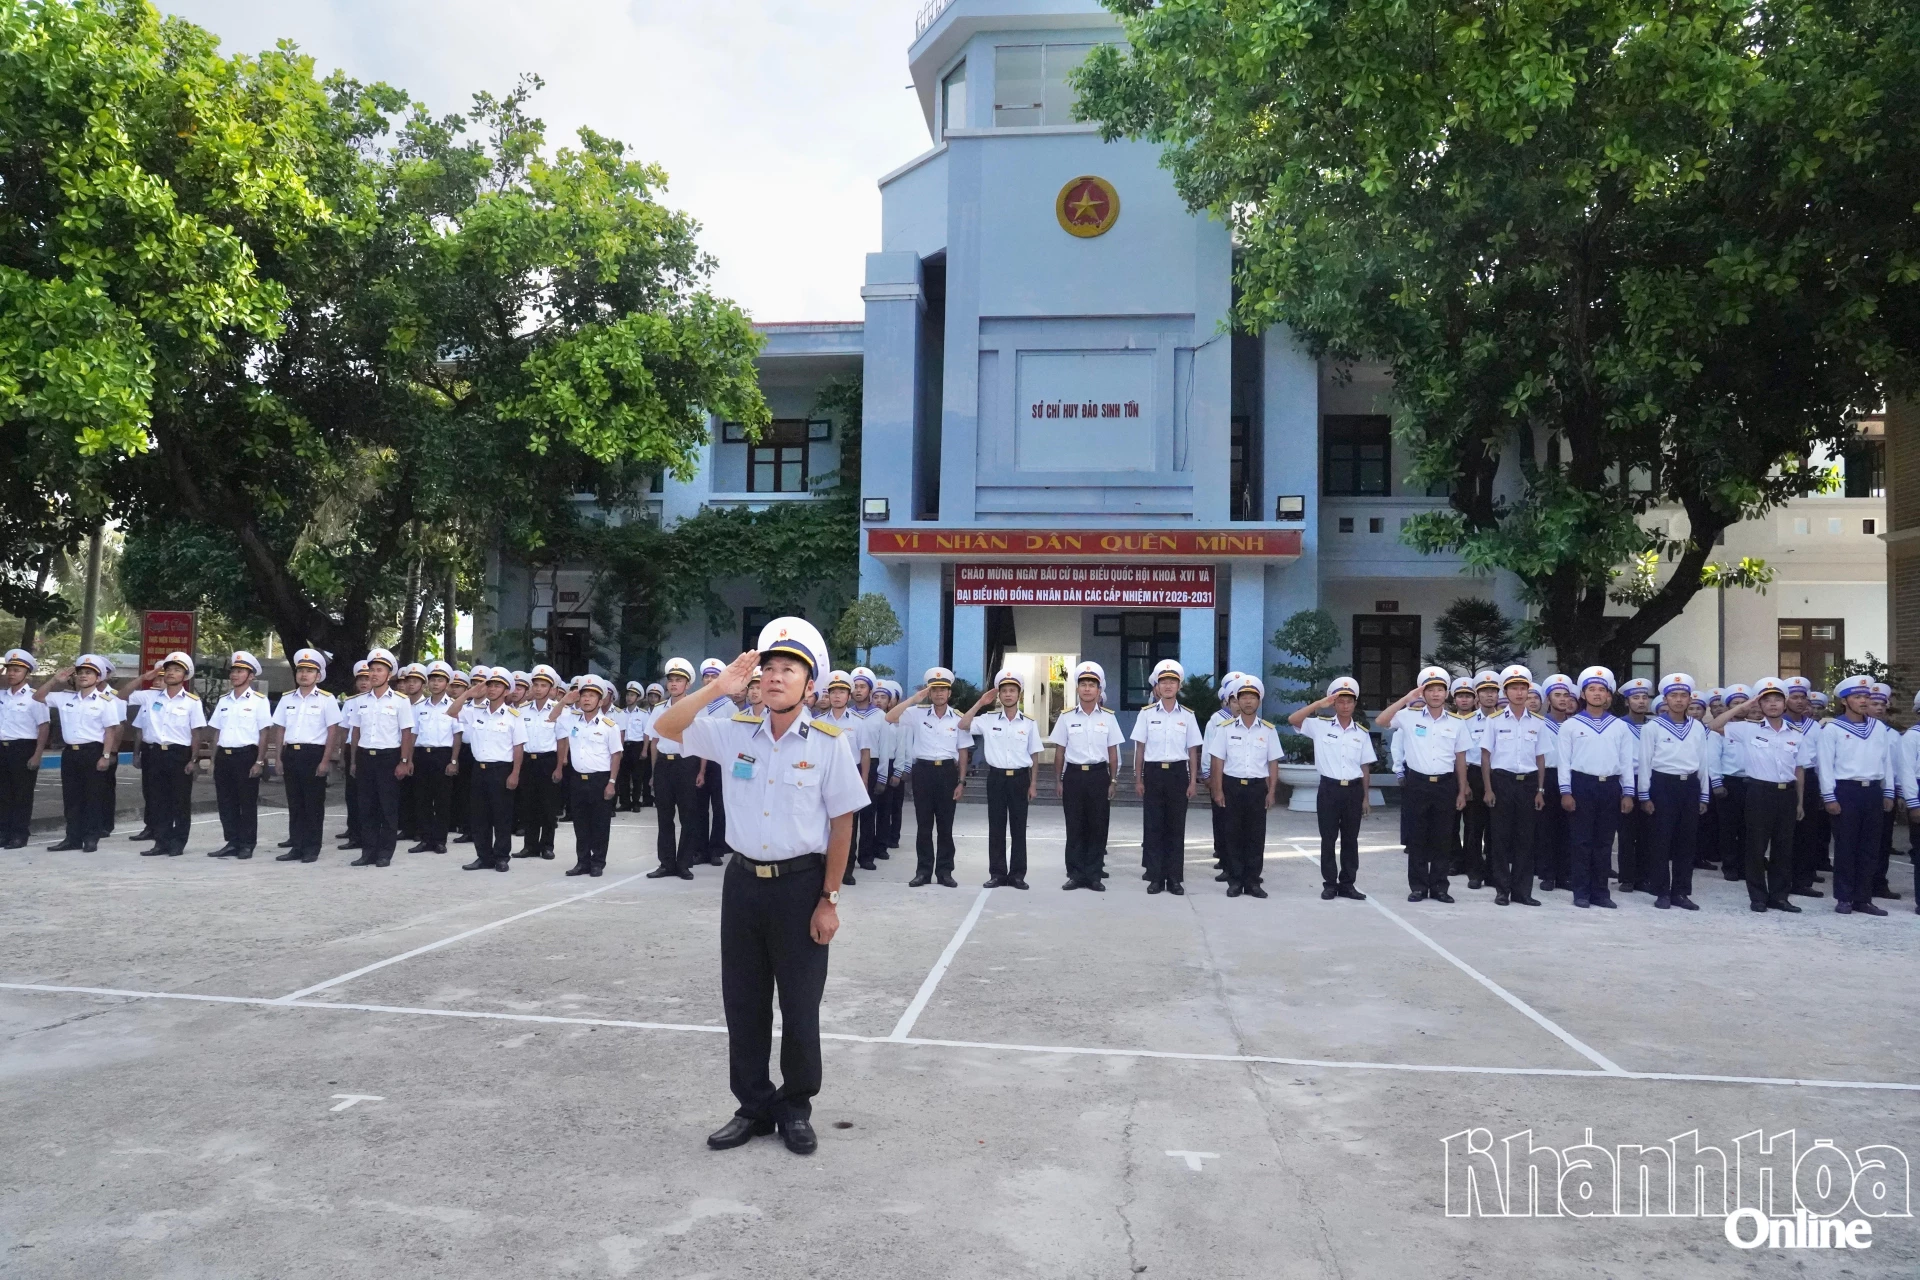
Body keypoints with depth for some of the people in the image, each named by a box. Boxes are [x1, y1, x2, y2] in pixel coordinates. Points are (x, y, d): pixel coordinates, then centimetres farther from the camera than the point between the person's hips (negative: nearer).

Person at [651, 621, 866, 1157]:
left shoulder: (828, 743, -9)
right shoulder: (735, 731, 0)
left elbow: (842, 824, -7)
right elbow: (667, 727, -2)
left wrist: (828, 900, -8)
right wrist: (717, 689, -16)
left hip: (801, 884, -3)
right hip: (743, 880, 4)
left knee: (799, 1006, 8)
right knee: (742, 1003, 12)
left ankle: (795, 1108, 27)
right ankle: (754, 1106, 29)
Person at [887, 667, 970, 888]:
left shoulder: (958, 718, 3)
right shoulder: (917, 714, 1)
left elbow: (962, 752, 6)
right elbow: (890, 718, -11)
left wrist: (961, 781, 1)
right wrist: (914, 699, -14)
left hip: (947, 771, 0)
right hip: (923, 770, 0)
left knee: (945, 825, 6)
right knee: (923, 824, 5)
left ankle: (944, 871, 14)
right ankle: (923, 871, 12)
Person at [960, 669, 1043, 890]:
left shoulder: (1029, 723, 2)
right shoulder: (988, 719, 2)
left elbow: (1034, 757, 5)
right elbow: (963, 725, -6)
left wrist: (1033, 784, 1)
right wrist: (980, 703, -7)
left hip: (1020, 778, 0)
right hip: (996, 777, 0)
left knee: (1018, 828, 4)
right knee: (996, 827, 3)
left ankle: (1017, 874, 10)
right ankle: (997, 874, 10)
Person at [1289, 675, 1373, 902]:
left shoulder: (1361, 732, 7)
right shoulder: (1321, 726, 0)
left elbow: (1365, 767, 10)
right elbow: (1293, 720, -14)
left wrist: (1365, 798, 8)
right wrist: (1318, 704, -18)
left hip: (1353, 790, 2)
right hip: (1329, 789, -2)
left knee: (1350, 840, 7)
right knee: (1328, 839, 3)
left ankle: (1347, 884, 16)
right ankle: (1330, 884, 11)